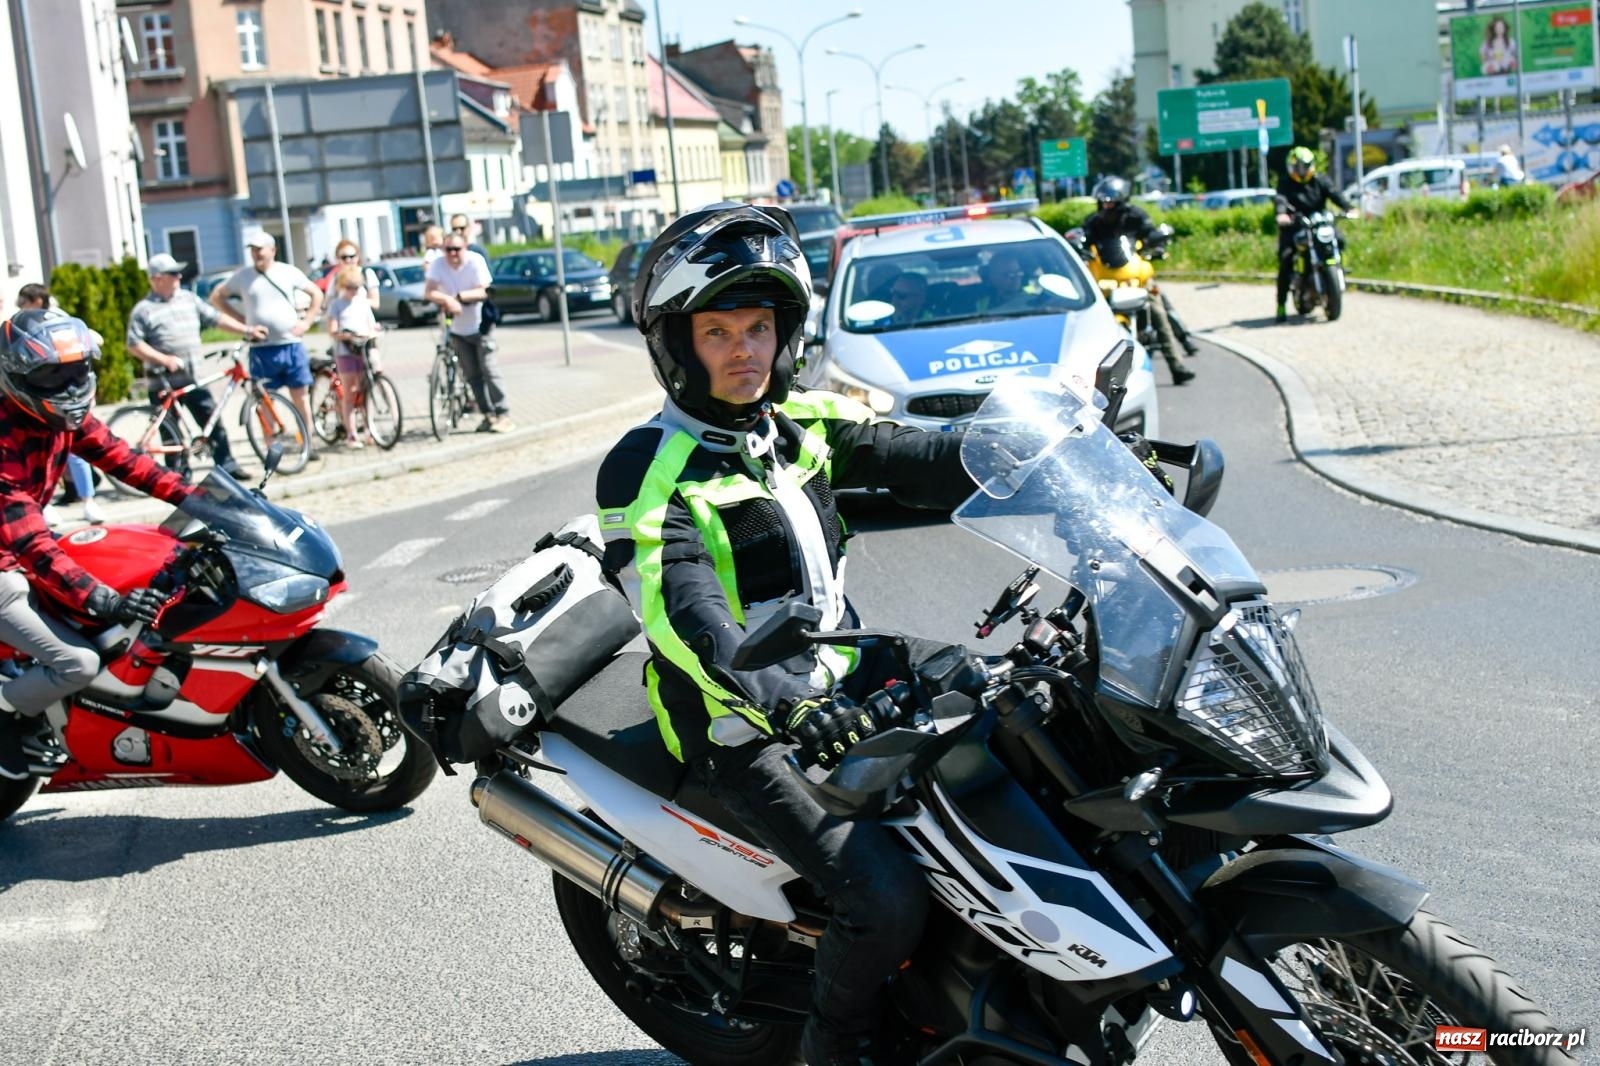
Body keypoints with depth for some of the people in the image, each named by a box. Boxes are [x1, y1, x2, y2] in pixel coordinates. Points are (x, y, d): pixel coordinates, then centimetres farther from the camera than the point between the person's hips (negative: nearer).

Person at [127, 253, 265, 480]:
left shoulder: (189, 299, 10)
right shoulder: (143, 310, -4)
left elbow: (216, 318, 11)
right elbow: (134, 345, -8)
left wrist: (247, 330, 3)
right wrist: (164, 359, -17)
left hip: (192, 375, 4)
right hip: (164, 380, -4)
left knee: (213, 419, 3)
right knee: (170, 430, 2)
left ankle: (227, 464, 9)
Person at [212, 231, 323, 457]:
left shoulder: (288, 272, 3)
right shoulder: (243, 276, 2)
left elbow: (316, 293, 11)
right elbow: (216, 296, 12)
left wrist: (307, 321, 1)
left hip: (292, 345, 0)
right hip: (262, 348, 0)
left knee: (300, 395, 4)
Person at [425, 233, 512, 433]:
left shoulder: (475, 261, -17)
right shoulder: (438, 264, -9)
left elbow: (483, 292, -21)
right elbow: (429, 292, -18)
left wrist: (458, 296, -30)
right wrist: (447, 300, -36)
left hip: (480, 326, -4)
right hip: (458, 330, 4)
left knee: (489, 369, -11)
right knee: (472, 375, 6)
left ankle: (503, 415, -9)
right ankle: (488, 414, 13)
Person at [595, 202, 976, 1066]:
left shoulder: (804, 424, 6)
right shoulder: (646, 472, -15)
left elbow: (920, 459, -3)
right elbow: (681, 607, -31)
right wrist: (776, 697, -48)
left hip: (838, 673, 8)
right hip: (743, 729, -7)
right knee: (887, 899, -22)